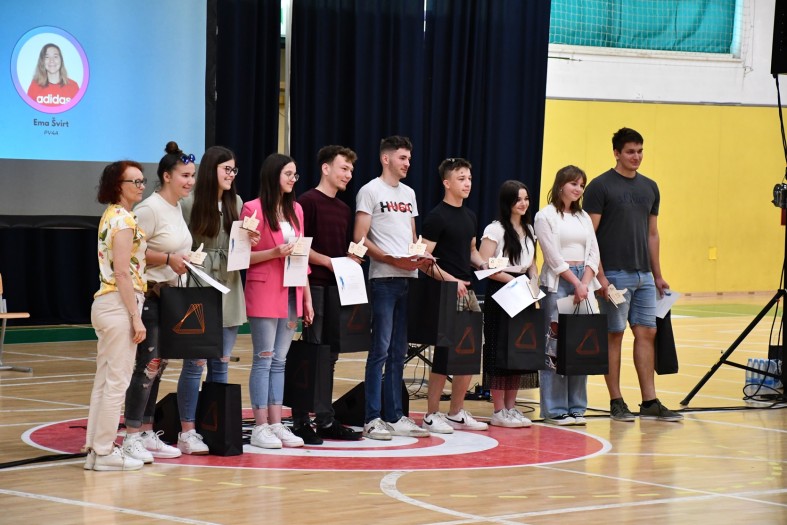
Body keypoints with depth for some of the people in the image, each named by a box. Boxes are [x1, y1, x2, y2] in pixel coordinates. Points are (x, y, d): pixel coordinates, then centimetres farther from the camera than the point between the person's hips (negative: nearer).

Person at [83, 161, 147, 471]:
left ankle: (95, 449, 14)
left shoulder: (110, 216, 15)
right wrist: (136, 317, -18)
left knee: (104, 380, 11)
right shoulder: (124, 219, -13)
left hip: (104, 303, 10)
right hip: (119, 305, -10)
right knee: (117, 381, -6)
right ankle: (105, 451, -3)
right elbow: (123, 273, -18)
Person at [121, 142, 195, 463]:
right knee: (148, 364, -10)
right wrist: (169, 259, -21)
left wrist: (186, 259, 6)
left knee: (158, 364, 11)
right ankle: (131, 438, -6)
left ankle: (147, 434, 18)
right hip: (148, 295, -9)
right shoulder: (151, 209, -14)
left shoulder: (177, 208, 13)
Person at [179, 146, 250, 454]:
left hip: (229, 292, 5)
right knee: (196, 363, -4)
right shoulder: (190, 205, -7)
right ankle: (187, 433, 1)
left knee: (221, 365, 8)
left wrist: (248, 243, -5)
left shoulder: (236, 203, 9)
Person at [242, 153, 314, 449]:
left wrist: (307, 297, 12)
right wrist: (274, 253, -21)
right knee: (264, 359, -4)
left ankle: (276, 424, 10)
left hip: (291, 294, 6)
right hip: (264, 294, -6)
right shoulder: (253, 209, -6)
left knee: (280, 361, 8)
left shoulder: (295, 210, 14)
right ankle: (260, 427, -1)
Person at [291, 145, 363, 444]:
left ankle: (325, 420, 15)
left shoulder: (344, 210, 17)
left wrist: (352, 260, 1)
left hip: (338, 287, 8)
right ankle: (300, 422, 0)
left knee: (329, 355, 10)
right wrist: (327, 261, -17)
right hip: (313, 286, -8)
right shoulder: (307, 202, -7)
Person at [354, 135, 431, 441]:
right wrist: (392, 260, -19)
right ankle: (372, 419, -5)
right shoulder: (370, 191, -3)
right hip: (384, 279, -7)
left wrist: (421, 256, 1)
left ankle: (394, 416, 14)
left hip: (409, 278, 7)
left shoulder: (408, 194, 19)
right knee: (380, 349, -7)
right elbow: (360, 239, -9)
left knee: (399, 352, 9)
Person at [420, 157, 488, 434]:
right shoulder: (437, 217, -9)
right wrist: (451, 280, -22)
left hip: (467, 290, 8)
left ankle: (456, 413, 18)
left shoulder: (470, 217, 15)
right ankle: (432, 415, 2)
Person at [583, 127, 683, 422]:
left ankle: (649, 403, 8)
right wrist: (599, 276, -16)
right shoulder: (601, 186, -6)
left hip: (643, 275, 6)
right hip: (615, 275, -6)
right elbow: (589, 235, -10)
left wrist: (657, 275, 15)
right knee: (613, 336, -1)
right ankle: (616, 403, 5)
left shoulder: (649, 188, 13)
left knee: (646, 334, 5)